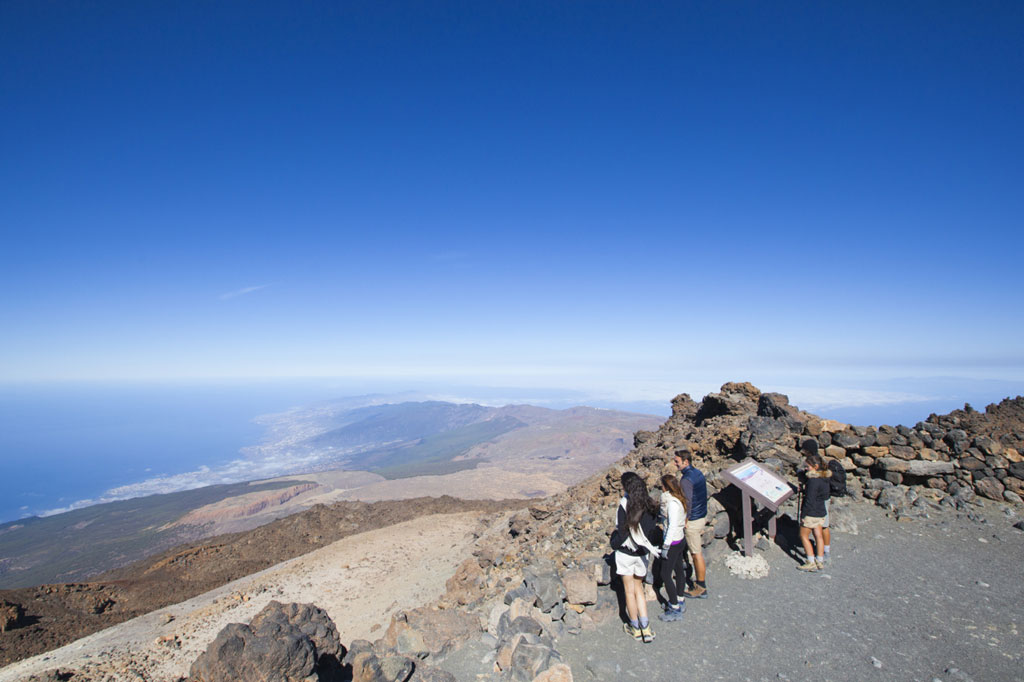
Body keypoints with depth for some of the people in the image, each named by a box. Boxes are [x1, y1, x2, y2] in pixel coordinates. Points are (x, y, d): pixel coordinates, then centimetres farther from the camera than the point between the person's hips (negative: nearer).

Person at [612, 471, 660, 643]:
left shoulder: (625, 504, -20)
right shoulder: (648, 504, -5)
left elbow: (623, 532, -18)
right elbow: (651, 530, 1)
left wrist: (614, 543, -1)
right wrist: (647, 546, 14)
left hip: (626, 553, -5)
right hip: (643, 553, 5)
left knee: (629, 590, 11)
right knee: (638, 588, 20)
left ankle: (635, 628, 25)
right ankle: (646, 629, 15)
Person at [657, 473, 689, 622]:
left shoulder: (672, 503, -26)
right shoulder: (679, 499, 2)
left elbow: (672, 526, -25)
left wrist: (665, 547, -20)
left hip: (673, 542, -9)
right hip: (680, 539, 9)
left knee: (665, 575, 1)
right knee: (679, 571, 21)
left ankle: (675, 610, 11)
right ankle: (679, 602, 36)